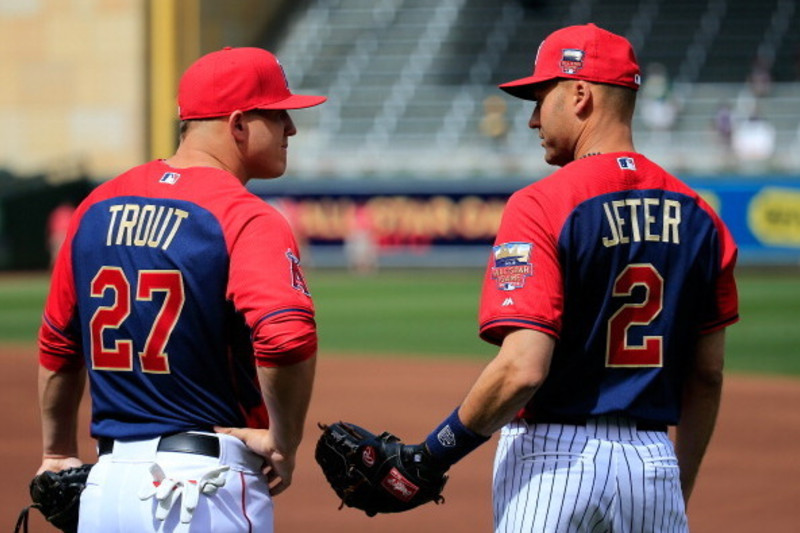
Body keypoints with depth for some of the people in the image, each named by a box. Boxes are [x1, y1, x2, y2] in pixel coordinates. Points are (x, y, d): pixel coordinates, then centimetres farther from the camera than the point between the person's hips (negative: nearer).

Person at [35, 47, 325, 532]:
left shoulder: (99, 207, 10)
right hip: (207, 486, -7)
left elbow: (57, 343, 18)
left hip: (108, 476, 7)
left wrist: (58, 455, 30)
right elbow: (287, 339, -29)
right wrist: (284, 444, -14)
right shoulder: (246, 219, -12)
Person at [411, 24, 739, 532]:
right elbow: (707, 377, 12)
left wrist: (435, 454, -9)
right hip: (655, 459, 5)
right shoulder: (696, 215, 8)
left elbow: (522, 369, -20)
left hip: (554, 458, -5)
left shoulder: (543, 205, -10)